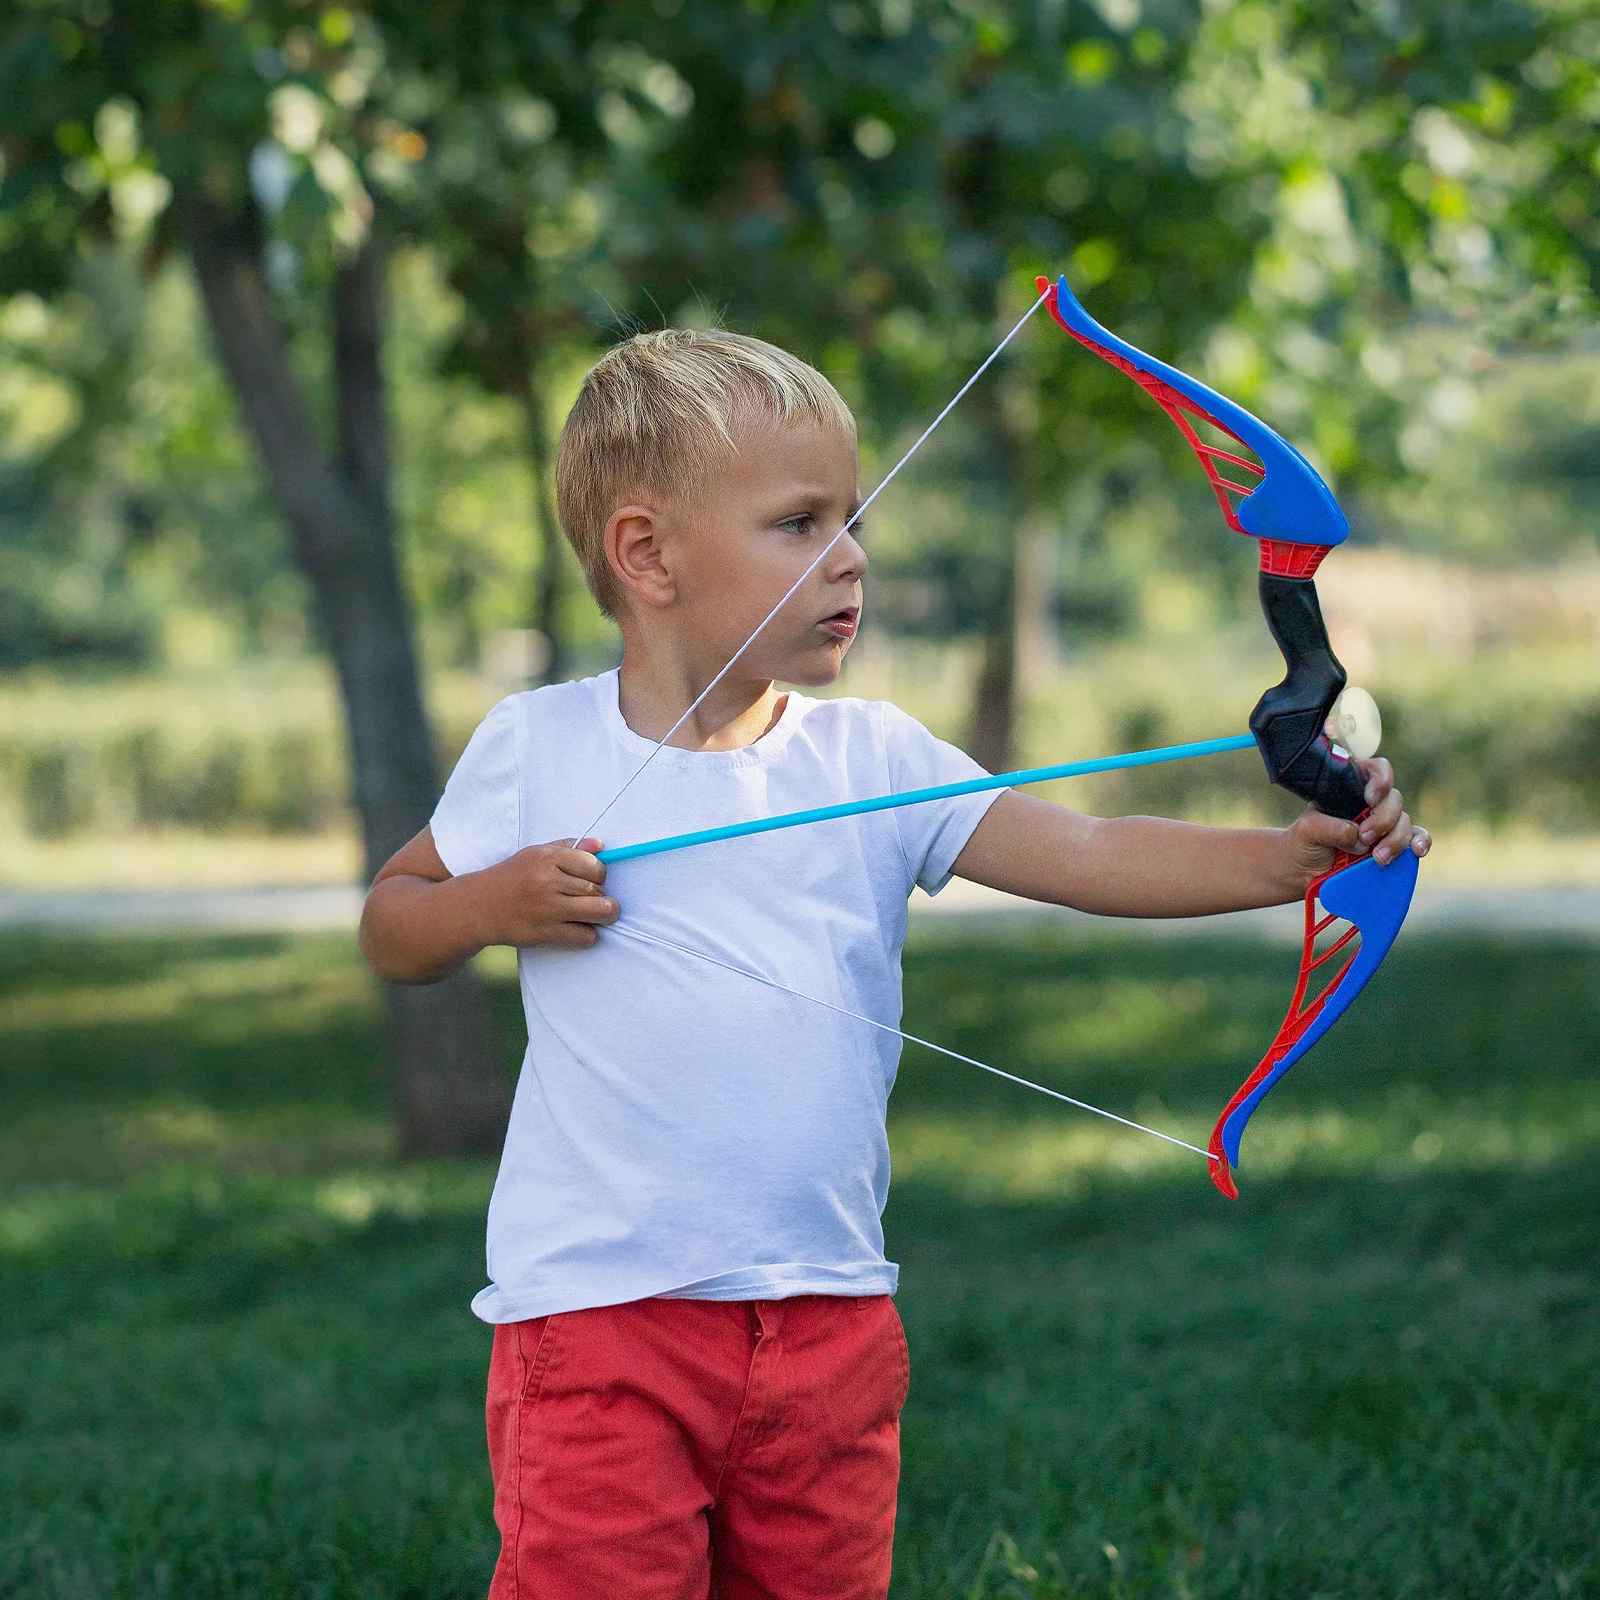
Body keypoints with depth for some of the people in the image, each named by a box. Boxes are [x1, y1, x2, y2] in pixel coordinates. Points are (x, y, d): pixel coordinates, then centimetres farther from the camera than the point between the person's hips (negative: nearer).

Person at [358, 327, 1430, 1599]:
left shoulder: (877, 761, 3)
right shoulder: (538, 750, 0)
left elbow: (1090, 856, -9)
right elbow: (393, 932, 13)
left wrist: (1294, 855, -24)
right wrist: (493, 905, -9)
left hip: (830, 1319, 3)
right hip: (599, 1303, -3)